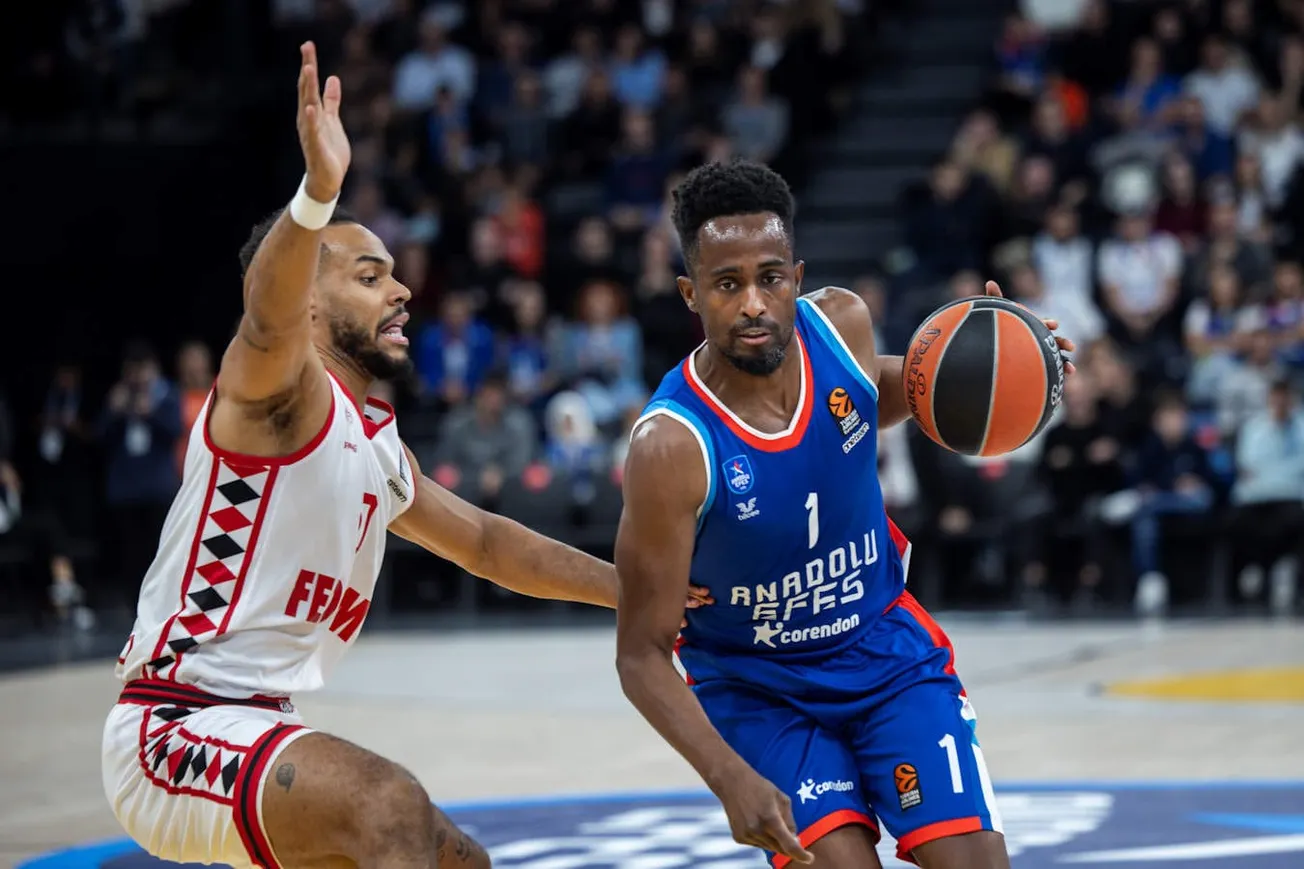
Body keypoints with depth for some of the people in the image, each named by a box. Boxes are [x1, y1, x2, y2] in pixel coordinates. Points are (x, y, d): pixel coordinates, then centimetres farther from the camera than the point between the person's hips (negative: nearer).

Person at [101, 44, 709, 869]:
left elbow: (485, 541, 30)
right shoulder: (275, 389, -11)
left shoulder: (378, 447, 16)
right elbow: (270, 315, -34)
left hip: (257, 732, 10)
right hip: (177, 731, -10)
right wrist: (319, 194, -54)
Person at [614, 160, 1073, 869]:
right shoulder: (670, 447, -29)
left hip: (887, 646, 4)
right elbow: (642, 656, -22)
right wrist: (731, 779, -35)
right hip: (757, 688, -3)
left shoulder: (840, 324, -15)